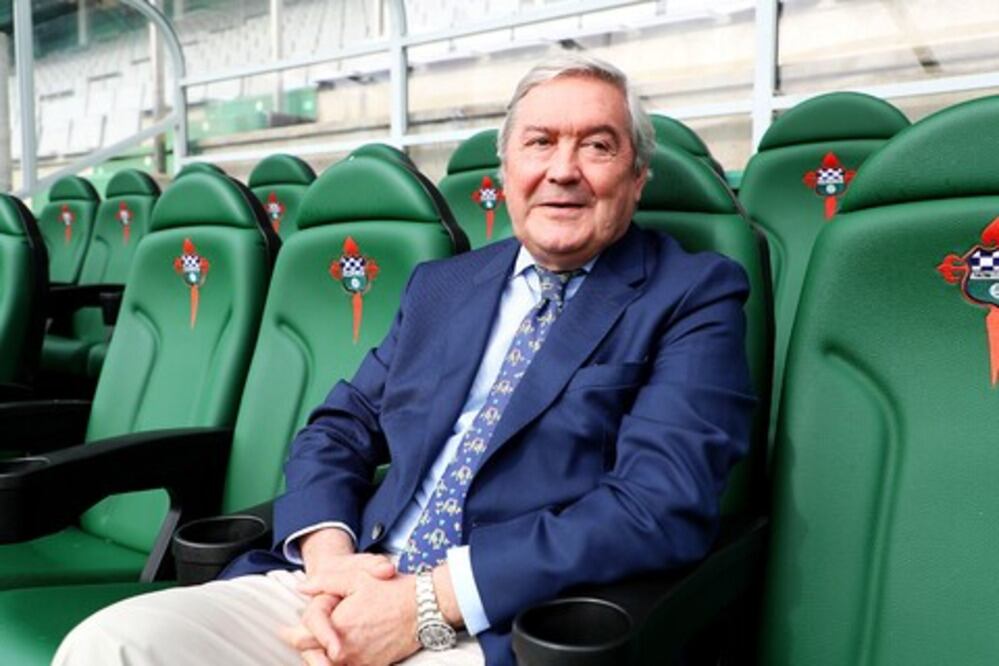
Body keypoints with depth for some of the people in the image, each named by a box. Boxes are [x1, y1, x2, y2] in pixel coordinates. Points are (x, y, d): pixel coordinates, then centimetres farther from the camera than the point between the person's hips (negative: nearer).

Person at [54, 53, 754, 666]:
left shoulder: (695, 295, -2)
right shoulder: (442, 285, 15)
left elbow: (662, 504, -14)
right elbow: (338, 430, 14)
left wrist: (429, 603, -17)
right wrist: (330, 558, -8)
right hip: (350, 595, 6)